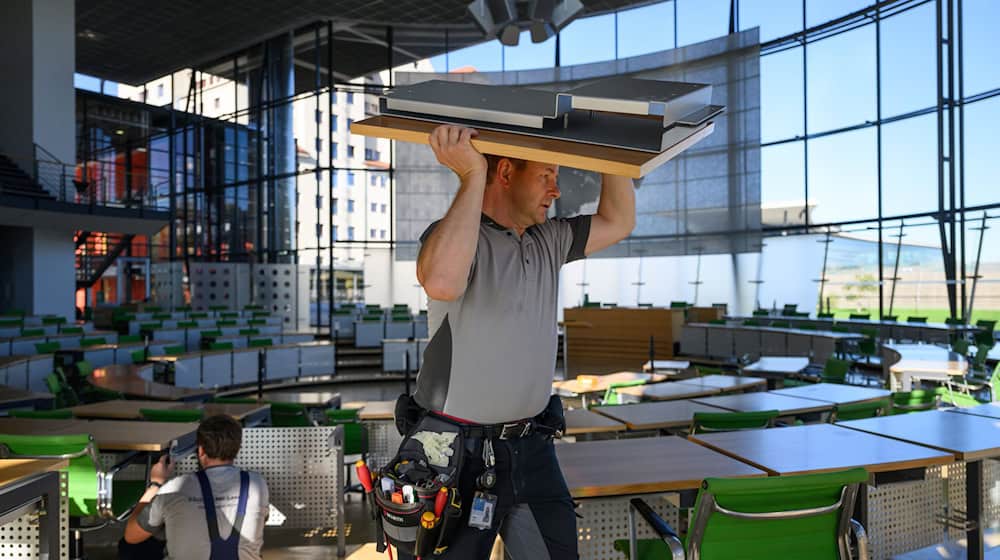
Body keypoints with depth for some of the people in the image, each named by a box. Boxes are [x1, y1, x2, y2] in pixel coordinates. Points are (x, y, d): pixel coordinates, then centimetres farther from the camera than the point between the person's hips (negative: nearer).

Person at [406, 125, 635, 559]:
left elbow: (618, 222, 18)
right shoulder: (453, 235, -14)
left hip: (532, 446, 7)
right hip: (461, 452, -7)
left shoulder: (547, 241, 9)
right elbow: (442, 282, -37)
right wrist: (472, 176, -30)